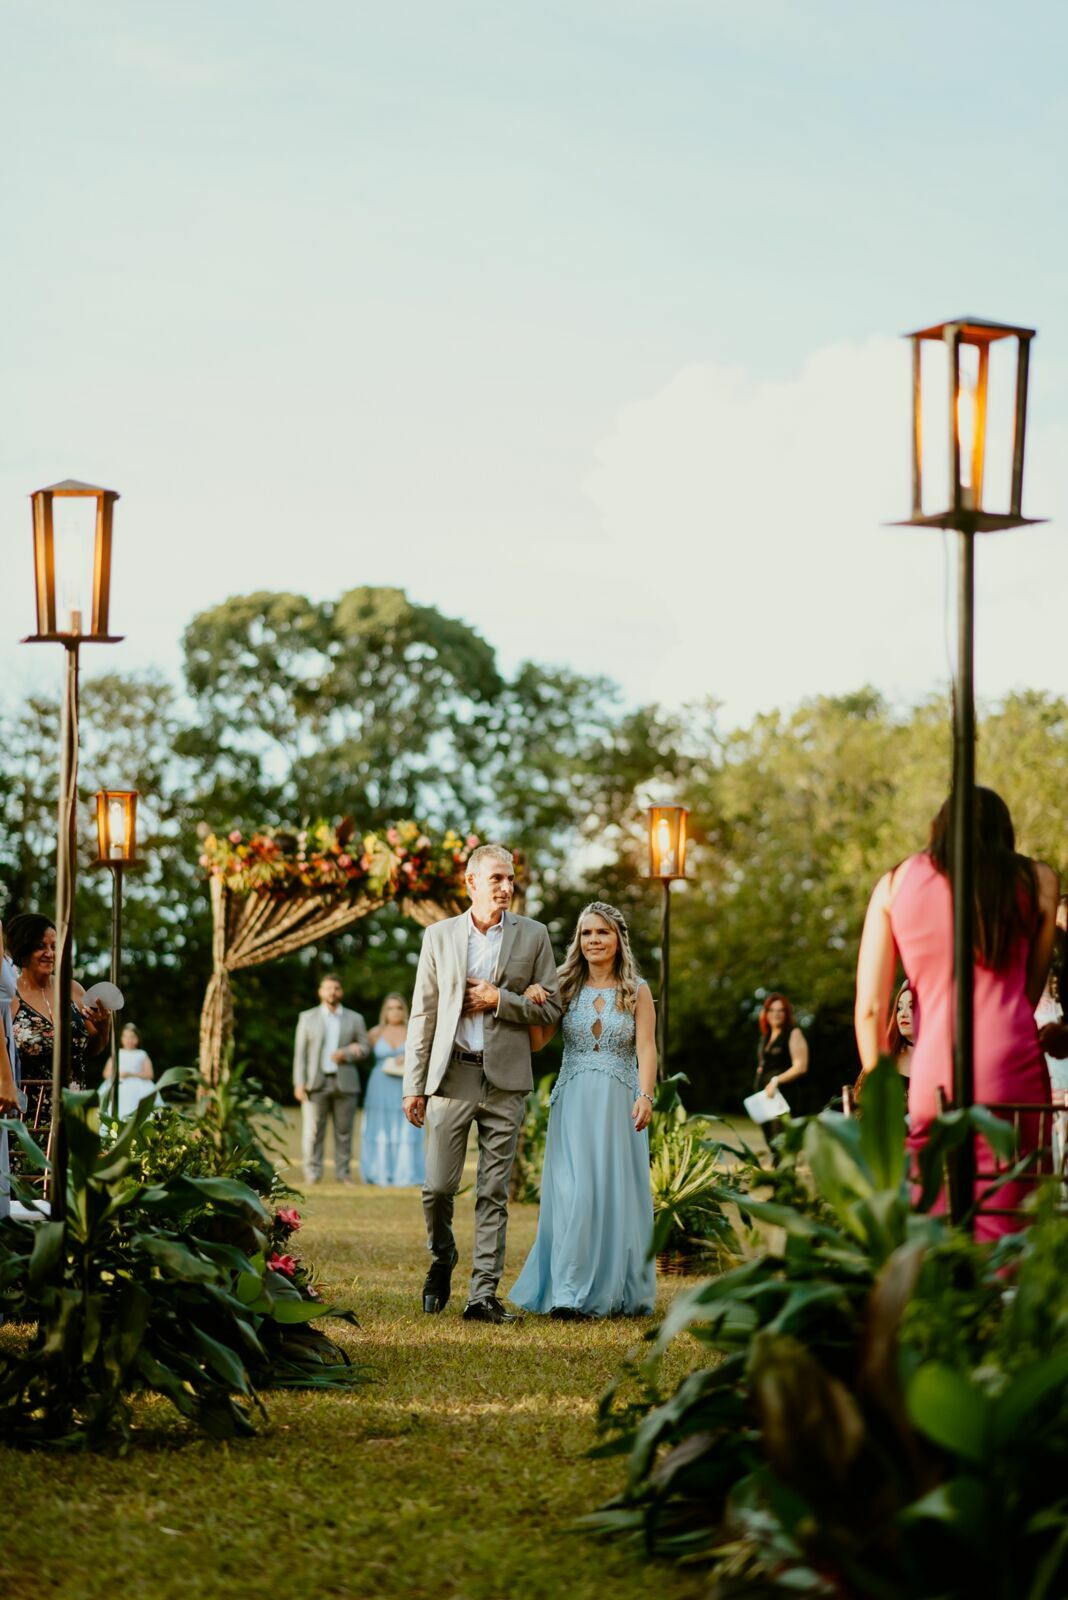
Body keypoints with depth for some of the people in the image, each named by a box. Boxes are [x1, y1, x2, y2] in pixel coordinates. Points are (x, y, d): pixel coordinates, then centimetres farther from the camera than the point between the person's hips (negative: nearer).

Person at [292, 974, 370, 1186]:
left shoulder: (355, 1019, 13)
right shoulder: (307, 1018, 11)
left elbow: (365, 1048, 9)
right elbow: (300, 1052, 6)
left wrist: (347, 1054, -11)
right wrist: (299, 1083, -3)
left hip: (345, 1083, 1)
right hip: (315, 1083, -1)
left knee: (344, 1132, 0)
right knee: (313, 1132, -5)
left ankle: (343, 1173, 5)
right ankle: (312, 1174, -2)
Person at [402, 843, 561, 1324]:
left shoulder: (533, 936, 6)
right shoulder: (439, 936, 7)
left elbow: (551, 1008, 6)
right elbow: (422, 1014, 7)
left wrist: (499, 1001, -10)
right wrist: (414, 1084, 2)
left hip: (504, 1080, 0)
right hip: (451, 1076, 0)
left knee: (493, 1193, 1)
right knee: (438, 1186, -2)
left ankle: (483, 1293, 4)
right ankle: (441, 1258, 27)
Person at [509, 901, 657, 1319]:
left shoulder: (636, 991, 3)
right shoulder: (566, 988, 7)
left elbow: (646, 1049, -4)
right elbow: (536, 1042, 3)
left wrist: (645, 1096, -18)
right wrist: (532, 1004, -14)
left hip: (618, 1103, 0)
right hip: (573, 1103, 1)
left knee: (617, 1192, 2)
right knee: (573, 1192, -8)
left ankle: (619, 1292, 13)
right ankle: (570, 1295, -7)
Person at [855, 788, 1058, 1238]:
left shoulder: (895, 884, 12)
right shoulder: (1038, 880, 12)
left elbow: (869, 1008, 8)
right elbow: (1032, 990, 15)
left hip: (933, 1073, 1)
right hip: (1013, 1067, 0)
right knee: (1001, 1239, -1)